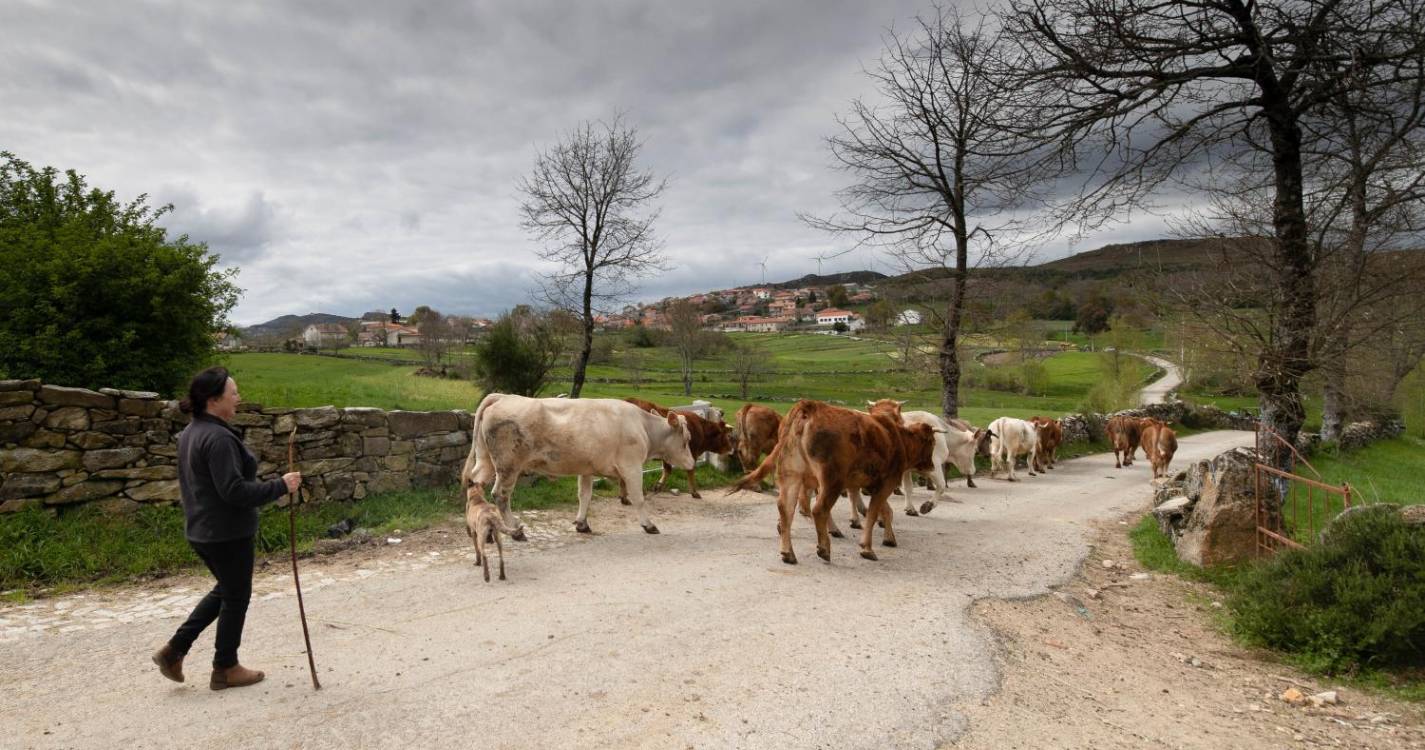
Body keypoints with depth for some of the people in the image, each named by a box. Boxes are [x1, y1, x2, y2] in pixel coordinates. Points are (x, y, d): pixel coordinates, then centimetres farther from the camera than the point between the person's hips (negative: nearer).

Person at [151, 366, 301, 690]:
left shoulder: (191, 432, 9)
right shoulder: (218, 438, -24)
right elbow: (234, 490, -28)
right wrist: (280, 486, -23)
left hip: (201, 530, 10)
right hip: (227, 532, -10)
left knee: (226, 589, 24)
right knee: (236, 596, 7)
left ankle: (175, 649, 21)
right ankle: (226, 669, 20)